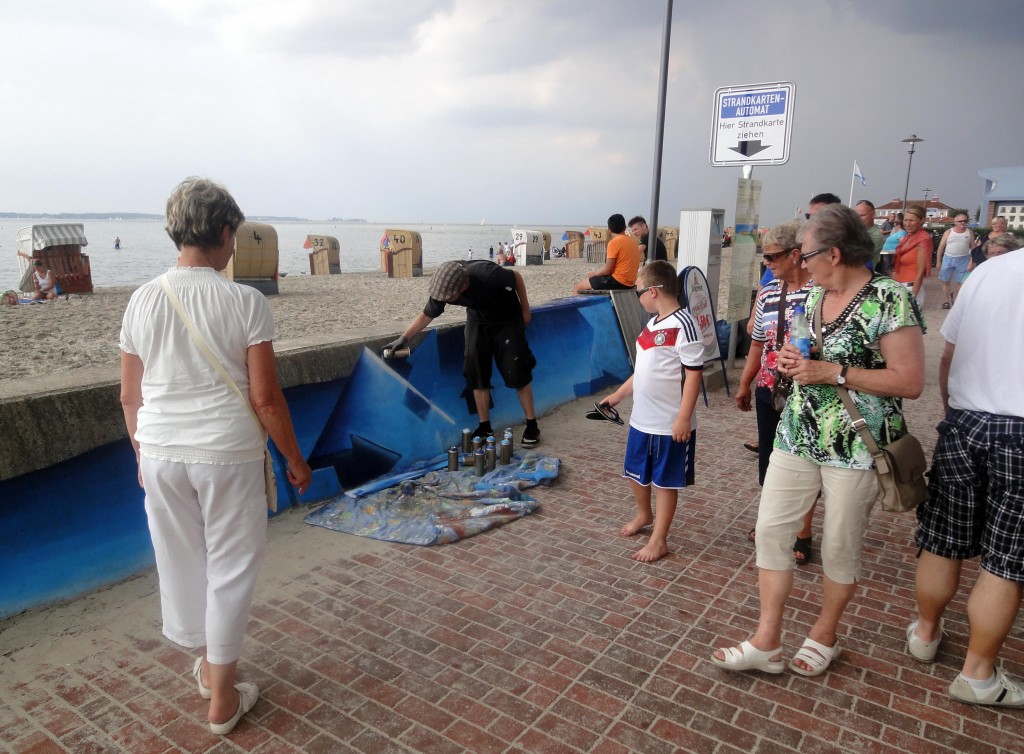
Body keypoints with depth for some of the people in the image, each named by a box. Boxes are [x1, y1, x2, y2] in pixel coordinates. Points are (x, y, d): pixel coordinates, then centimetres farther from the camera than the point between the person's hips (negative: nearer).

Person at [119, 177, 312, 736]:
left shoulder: (142, 301, -1)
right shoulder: (244, 302, -13)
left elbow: (130, 397, 5)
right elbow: (266, 398, -13)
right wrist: (294, 459, 0)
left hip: (161, 454, 4)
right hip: (228, 456, -4)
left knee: (180, 562, 19)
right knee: (229, 569, 10)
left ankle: (207, 664, 41)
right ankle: (222, 699, 23)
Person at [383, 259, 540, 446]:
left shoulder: (488, 275, -38)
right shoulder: (442, 289, -24)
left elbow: (516, 277, -18)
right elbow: (426, 315, -9)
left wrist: (525, 309, -9)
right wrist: (404, 338, -17)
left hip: (507, 319, -4)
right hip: (478, 321, 4)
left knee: (517, 370, -10)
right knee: (476, 373, -3)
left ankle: (532, 426, 0)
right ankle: (485, 427, 7)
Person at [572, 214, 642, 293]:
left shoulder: (614, 242, -14)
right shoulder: (633, 240, 9)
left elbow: (607, 270, -16)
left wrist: (594, 274, 4)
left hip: (617, 281, -9)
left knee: (578, 287, -1)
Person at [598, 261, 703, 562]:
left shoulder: (683, 325, -18)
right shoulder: (653, 323, 9)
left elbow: (694, 374, -20)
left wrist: (684, 418, -21)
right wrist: (618, 395, 22)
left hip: (670, 424, -8)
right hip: (641, 419, 9)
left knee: (665, 482, 7)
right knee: (635, 472, 22)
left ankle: (658, 541, 21)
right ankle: (644, 515, 47)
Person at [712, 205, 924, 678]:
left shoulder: (888, 300, -16)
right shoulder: (812, 296, 8)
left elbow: (910, 381, -18)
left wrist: (832, 373, -22)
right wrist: (791, 360, 2)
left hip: (855, 446, -7)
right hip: (798, 436, 7)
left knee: (840, 545, 10)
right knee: (770, 530, 5)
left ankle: (824, 636, 34)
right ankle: (767, 643, 17)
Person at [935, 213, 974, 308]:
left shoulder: (970, 232, 4)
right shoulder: (949, 232, 0)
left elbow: (973, 247, 6)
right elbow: (941, 247, 1)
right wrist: (938, 261, -1)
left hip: (963, 260, 1)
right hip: (948, 258, -1)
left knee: (962, 282, 4)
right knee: (946, 281, 6)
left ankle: (954, 295, 29)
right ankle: (946, 301, 17)